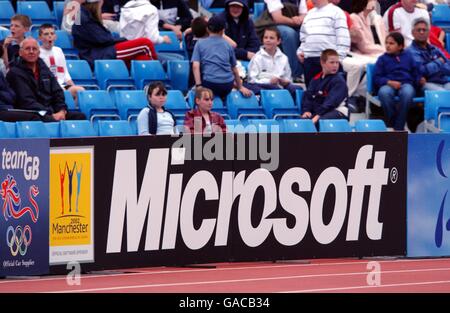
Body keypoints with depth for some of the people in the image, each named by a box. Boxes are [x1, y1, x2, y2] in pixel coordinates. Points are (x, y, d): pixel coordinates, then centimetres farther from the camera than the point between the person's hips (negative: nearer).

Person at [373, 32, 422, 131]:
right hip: (388, 84, 0)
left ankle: (399, 127, -32)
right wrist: (389, 82, -13)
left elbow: (416, 73, 17)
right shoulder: (382, 59, 14)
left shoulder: (408, 56, 18)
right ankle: (391, 125, -24)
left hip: (406, 83, 0)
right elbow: (376, 78, 6)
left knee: (407, 92, -40)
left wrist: (420, 81, -7)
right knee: (384, 92, -40)